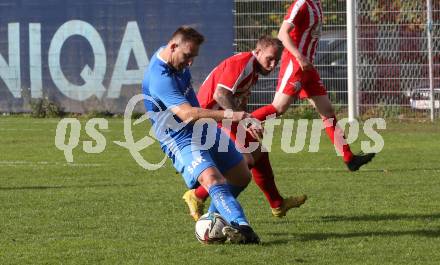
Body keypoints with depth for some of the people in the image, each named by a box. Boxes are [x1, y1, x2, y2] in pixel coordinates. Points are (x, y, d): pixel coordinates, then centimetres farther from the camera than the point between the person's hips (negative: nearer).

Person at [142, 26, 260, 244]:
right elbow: (187, 114, -39)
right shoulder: (159, 77, -28)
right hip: (181, 141, -10)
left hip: (204, 129, 10)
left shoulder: (170, 55, 3)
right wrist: (228, 115, -45)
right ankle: (241, 225, -49)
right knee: (211, 178, -33)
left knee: (242, 177, 11)